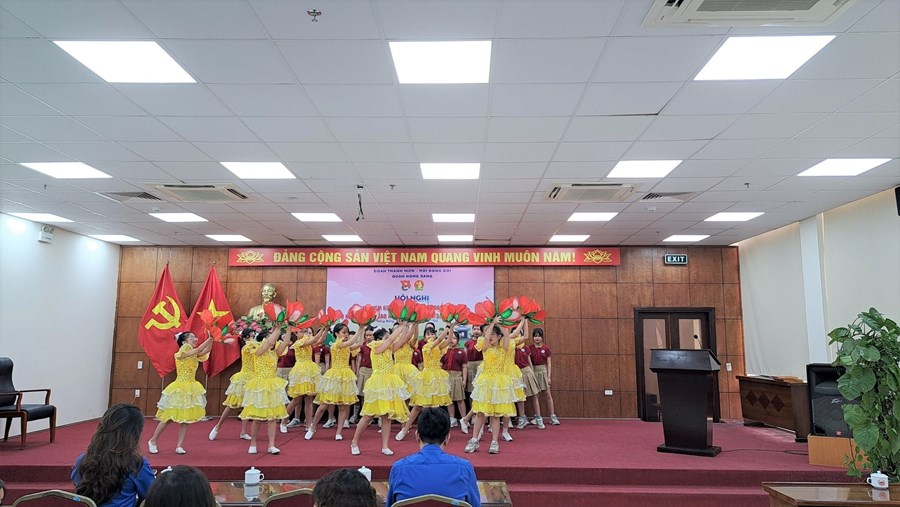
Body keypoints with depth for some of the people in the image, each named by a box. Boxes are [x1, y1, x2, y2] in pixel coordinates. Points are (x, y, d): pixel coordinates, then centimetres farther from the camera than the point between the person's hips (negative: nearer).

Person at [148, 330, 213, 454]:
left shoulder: (193, 354, 8)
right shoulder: (182, 351, -11)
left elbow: (207, 350, -5)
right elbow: (199, 349, -23)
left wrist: (212, 338, -17)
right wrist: (210, 338, -23)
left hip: (191, 389, 7)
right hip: (180, 388, -7)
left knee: (186, 419, 5)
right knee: (169, 418, 2)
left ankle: (179, 445, 11)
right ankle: (152, 441, 19)